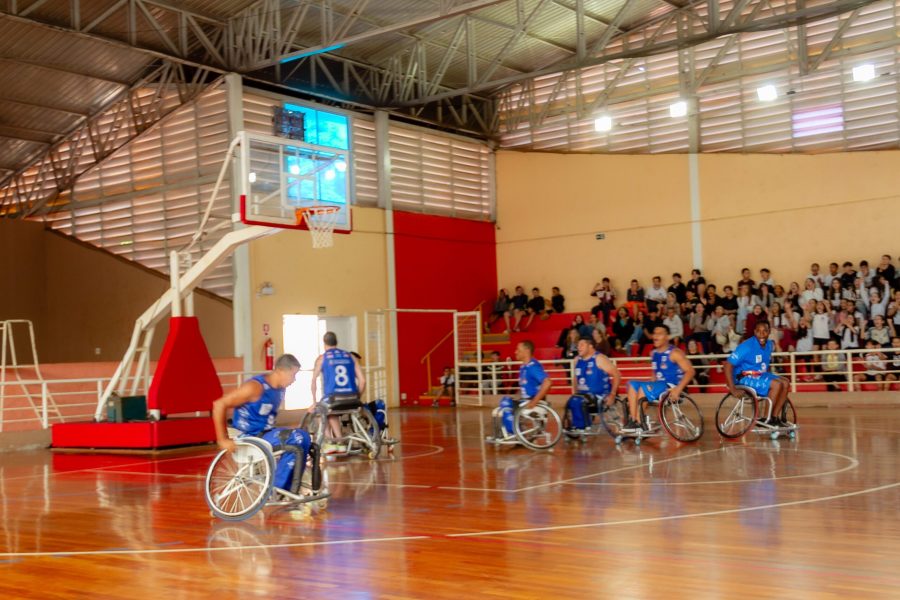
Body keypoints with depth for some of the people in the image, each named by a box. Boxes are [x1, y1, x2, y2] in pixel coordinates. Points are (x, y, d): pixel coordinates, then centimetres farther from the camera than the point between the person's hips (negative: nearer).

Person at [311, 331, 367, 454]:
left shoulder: (322, 358, 6)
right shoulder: (350, 357, 12)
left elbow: (313, 382, 0)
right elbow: (362, 380, 7)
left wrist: (314, 402, 9)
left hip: (332, 400, -3)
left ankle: (329, 442, 18)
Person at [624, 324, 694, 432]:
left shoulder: (674, 353, -10)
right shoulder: (653, 353, 12)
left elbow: (690, 371, -16)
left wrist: (678, 389, -26)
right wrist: (652, 385, 8)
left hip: (671, 388, -8)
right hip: (658, 385, 8)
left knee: (643, 389, -23)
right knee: (632, 385, -7)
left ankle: (639, 423, -14)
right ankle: (633, 420, -17)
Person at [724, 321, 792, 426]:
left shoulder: (769, 344, 1)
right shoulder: (747, 346, -22)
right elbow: (728, 365, -26)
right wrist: (733, 389, -29)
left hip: (759, 375, 8)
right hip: (745, 378, -8)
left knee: (785, 384, -6)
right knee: (776, 384, -22)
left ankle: (775, 417, 0)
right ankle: (765, 419, -14)